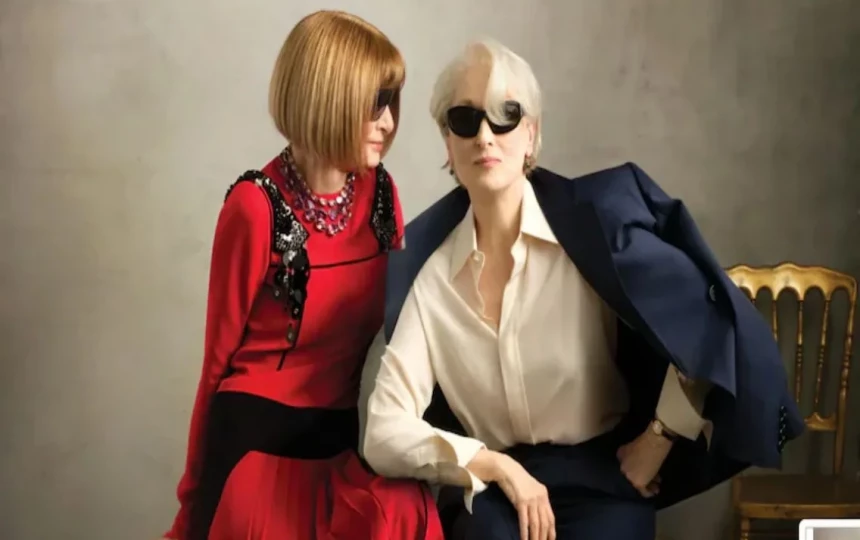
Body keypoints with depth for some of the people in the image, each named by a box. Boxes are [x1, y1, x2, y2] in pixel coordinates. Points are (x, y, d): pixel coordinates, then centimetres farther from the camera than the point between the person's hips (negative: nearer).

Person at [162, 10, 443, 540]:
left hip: (346, 435, 4)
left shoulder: (380, 191, 1)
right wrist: (197, 493, 4)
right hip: (258, 435, -4)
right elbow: (221, 354, -4)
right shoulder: (258, 206, -12)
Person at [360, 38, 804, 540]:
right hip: (489, 489, 1)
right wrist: (497, 466, -17)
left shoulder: (591, 223, -9)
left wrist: (659, 439, 0)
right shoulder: (426, 269, -3)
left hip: (603, 479, 0)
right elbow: (385, 435, -6)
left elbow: (710, 320, -5)